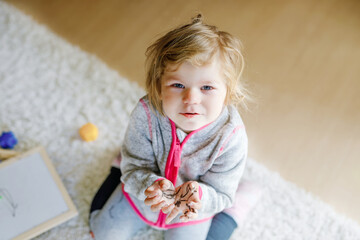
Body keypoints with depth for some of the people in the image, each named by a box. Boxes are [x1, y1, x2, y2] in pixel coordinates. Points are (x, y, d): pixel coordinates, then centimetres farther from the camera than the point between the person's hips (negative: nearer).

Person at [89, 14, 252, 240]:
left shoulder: (231, 137, -36)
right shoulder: (146, 114, -35)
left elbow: (220, 194, -24)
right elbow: (135, 168, -23)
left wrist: (199, 196, -47)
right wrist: (152, 185, -45)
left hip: (195, 207, -1)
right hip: (145, 191, 2)